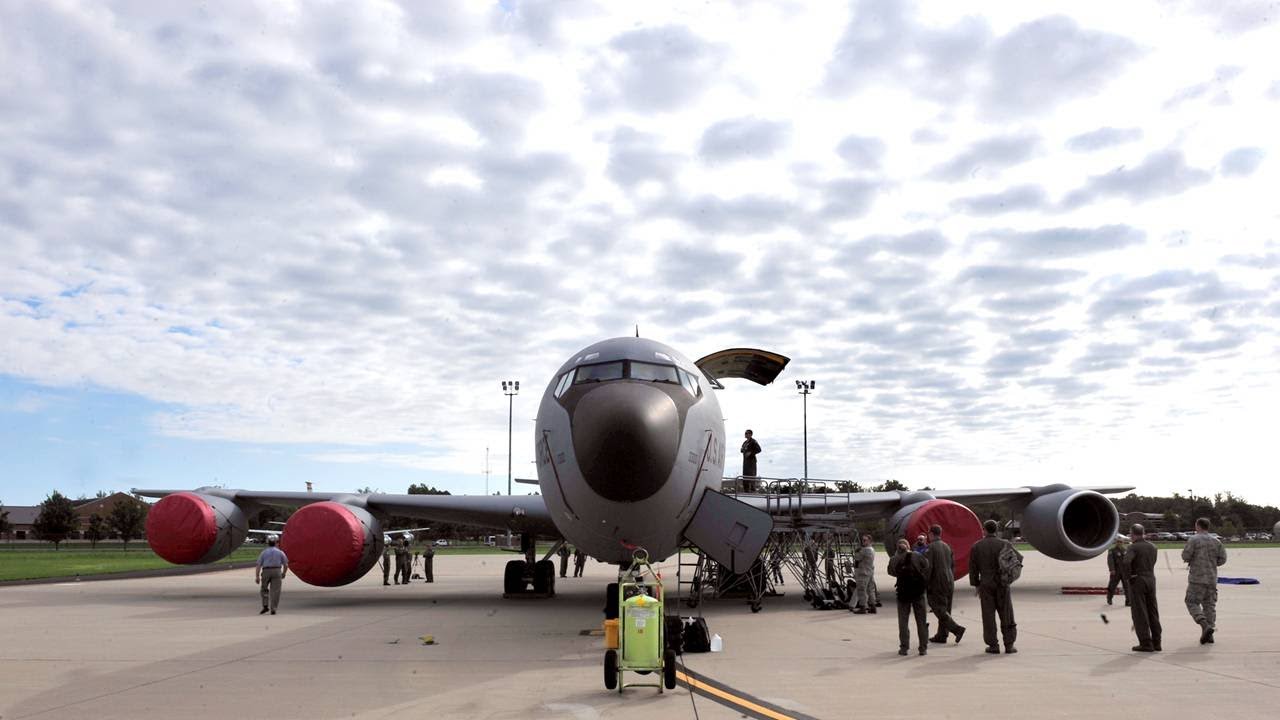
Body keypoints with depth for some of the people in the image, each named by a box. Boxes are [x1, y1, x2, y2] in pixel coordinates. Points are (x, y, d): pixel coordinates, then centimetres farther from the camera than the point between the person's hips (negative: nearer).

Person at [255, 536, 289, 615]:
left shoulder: (263, 553, 5)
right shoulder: (280, 552, 6)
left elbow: (258, 565, -4)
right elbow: (286, 565, 5)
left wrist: (257, 576, -6)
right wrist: (284, 573, 20)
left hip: (266, 572, 0)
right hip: (277, 571, 0)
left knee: (264, 589, 18)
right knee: (275, 591, 1)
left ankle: (265, 606, 6)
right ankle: (273, 608, -6)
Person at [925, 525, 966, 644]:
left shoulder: (930, 548, -11)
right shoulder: (947, 546, 11)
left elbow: (928, 568, -16)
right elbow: (953, 566, 15)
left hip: (937, 584, -8)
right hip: (949, 584, 8)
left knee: (939, 610, -5)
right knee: (945, 610, 11)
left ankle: (957, 629, -16)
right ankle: (941, 636, 15)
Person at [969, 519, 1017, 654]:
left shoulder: (976, 547, 0)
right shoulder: (1004, 544, -3)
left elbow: (973, 568, 2)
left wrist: (977, 585, 10)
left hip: (986, 584, 0)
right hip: (1002, 584, 0)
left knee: (988, 615, 4)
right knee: (1006, 615, 8)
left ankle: (993, 645, 5)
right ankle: (1009, 645, 9)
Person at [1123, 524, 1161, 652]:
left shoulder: (1133, 547, -12)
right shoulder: (1152, 547, 9)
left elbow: (1126, 562, -27)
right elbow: (1152, 562, 17)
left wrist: (1128, 576, -13)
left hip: (1137, 580, -6)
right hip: (1151, 579, 6)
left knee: (1140, 613, -1)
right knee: (1153, 612, 11)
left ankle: (1146, 643, -1)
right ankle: (1156, 643, 15)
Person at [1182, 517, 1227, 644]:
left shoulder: (1193, 539, -8)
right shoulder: (1216, 541, 7)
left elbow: (1185, 556, -12)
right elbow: (1222, 559, 5)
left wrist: (1191, 560, 10)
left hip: (1197, 578, -5)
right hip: (1212, 578, 5)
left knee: (1192, 603, 1)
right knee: (1209, 605, 10)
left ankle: (1205, 627, -19)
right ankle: (1208, 635, 9)